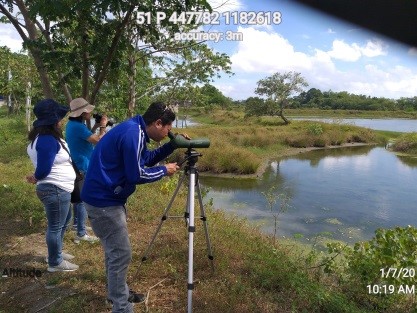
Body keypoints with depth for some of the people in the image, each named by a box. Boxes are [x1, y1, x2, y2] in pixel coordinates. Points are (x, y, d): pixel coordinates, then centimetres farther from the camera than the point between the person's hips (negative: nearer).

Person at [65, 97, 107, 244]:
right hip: (82, 168, -10)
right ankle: (81, 233, 1)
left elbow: (88, 137, 17)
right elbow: (98, 140, -24)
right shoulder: (78, 126, -23)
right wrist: (103, 126, -10)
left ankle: (77, 223, 36)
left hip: (77, 165, 10)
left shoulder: (72, 124, 8)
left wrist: (96, 127, 7)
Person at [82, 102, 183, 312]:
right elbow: (136, 175, -22)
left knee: (114, 250, 22)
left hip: (107, 198, 11)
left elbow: (147, 159, 18)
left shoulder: (135, 131, 8)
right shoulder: (133, 133, -22)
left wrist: (171, 146, 8)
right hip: (103, 201, -11)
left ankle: (117, 292, 40)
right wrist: (164, 171, -8)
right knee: (121, 253, -2)